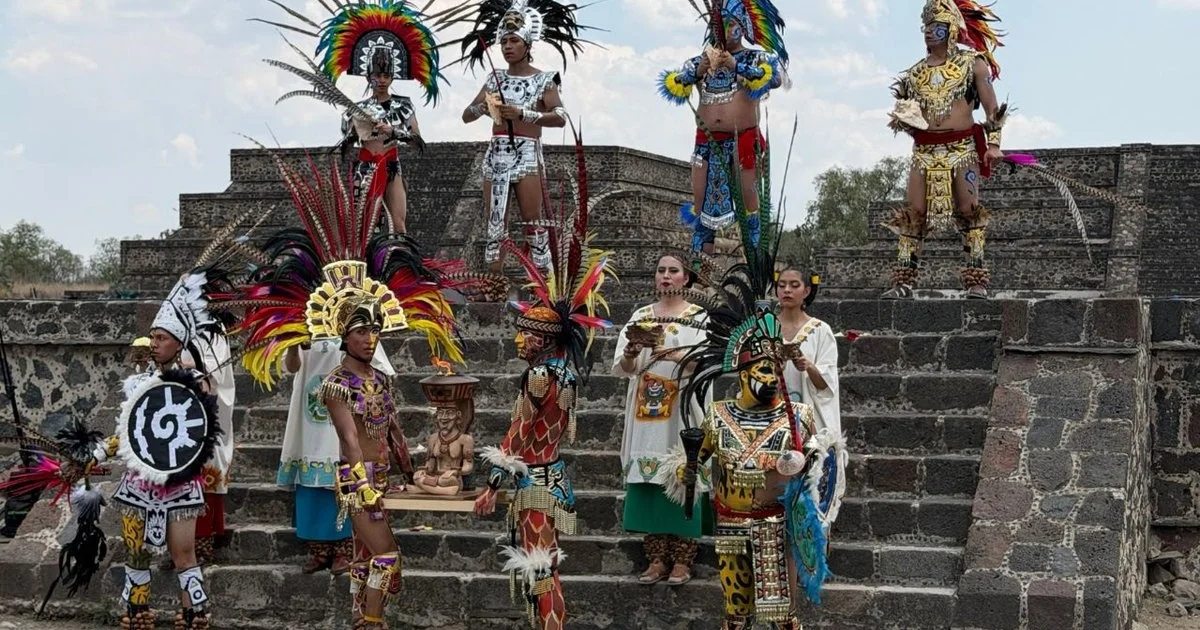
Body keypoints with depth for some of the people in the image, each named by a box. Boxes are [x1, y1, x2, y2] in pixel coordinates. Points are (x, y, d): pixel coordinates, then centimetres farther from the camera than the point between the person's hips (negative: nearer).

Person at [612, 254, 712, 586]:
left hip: (683, 412, -3)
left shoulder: (698, 317, 3)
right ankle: (657, 559, 6)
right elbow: (622, 367, 5)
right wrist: (632, 352, -16)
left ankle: (681, 560, 0)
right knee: (648, 482, 0)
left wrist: (676, 354, -27)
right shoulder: (640, 316, 12)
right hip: (647, 413, 3)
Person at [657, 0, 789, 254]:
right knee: (703, 202, 4)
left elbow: (774, 78, -17)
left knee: (749, 199, -3)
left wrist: (736, 66, -22)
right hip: (707, 143, 3)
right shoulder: (701, 60, 12)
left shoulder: (756, 58, 4)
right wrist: (697, 73, -13)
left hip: (743, 142, -3)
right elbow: (671, 87, 3)